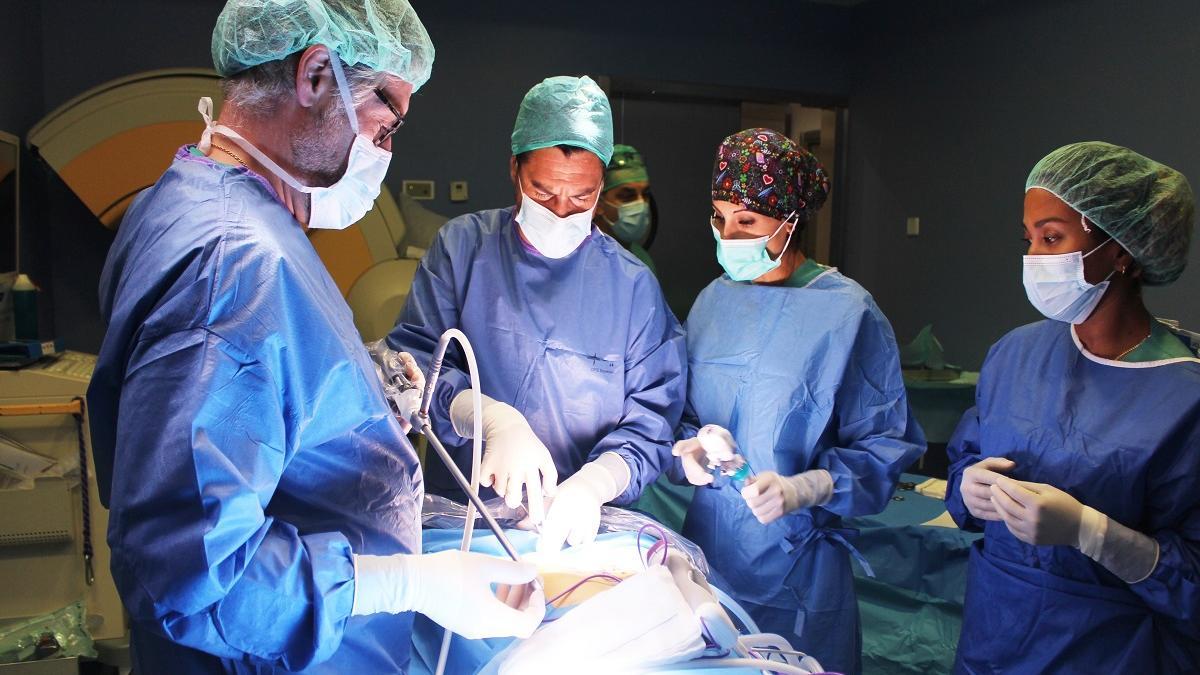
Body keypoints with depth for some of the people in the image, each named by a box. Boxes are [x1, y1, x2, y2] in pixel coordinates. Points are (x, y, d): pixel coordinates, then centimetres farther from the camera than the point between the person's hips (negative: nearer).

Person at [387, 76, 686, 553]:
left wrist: (593, 483, -19)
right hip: (459, 510, 0)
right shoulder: (462, 245, 3)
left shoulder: (633, 285, 3)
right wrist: (490, 417, -23)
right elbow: (412, 358, -5)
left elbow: (650, 420, 0)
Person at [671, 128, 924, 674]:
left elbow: (883, 448, -12)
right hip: (708, 547, 5)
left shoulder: (847, 313, -12)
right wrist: (691, 450, -8)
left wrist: (805, 489, -26)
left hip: (795, 566, -5)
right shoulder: (713, 301, 5)